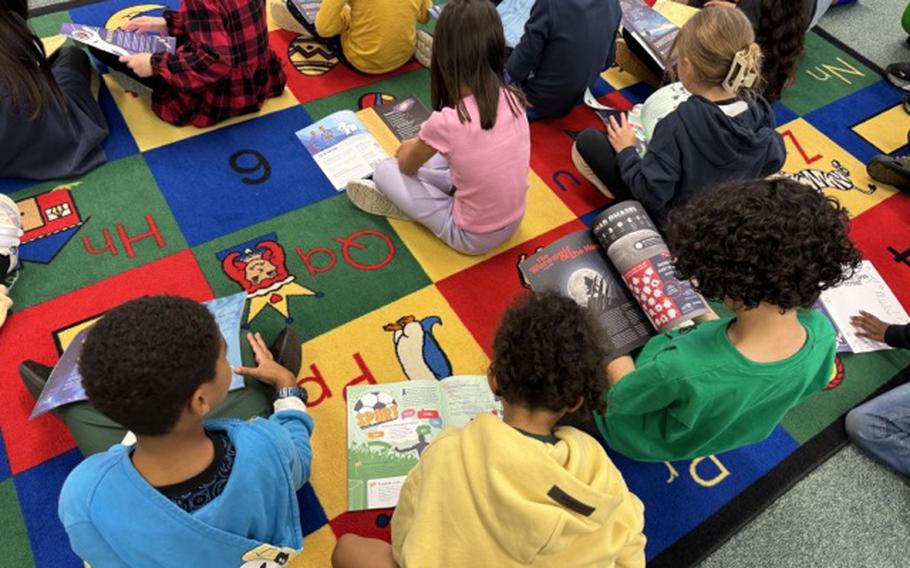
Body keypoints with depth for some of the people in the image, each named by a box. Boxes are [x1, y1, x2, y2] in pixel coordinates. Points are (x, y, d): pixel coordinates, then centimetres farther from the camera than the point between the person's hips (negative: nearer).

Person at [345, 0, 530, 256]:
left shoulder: (445, 122, -26)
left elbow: (406, 165, -2)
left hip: (472, 237, -5)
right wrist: (424, 145, 19)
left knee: (385, 170, 3)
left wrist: (411, 147, 20)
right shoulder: (512, 98, -10)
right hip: (512, 223, 6)